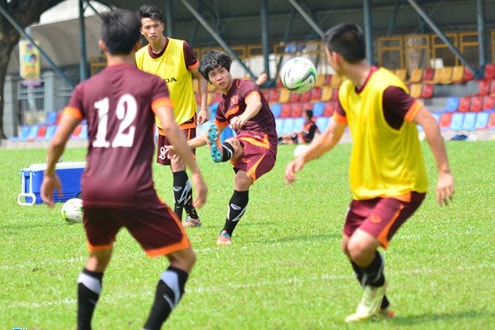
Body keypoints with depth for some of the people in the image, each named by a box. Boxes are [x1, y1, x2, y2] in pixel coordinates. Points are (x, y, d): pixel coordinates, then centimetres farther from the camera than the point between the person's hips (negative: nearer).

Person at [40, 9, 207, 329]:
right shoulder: (151, 84, 4)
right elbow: (170, 127, -12)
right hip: (135, 193, -5)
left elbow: (58, 140, 9)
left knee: (99, 257, 31)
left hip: (93, 192, 5)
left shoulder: (86, 89, 14)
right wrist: (196, 171, -10)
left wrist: (49, 175, 27)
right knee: (184, 258, 6)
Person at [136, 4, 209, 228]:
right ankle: (192, 217, 22)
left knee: (177, 165, -15)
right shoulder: (140, 57, -4)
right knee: (177, 169, 9)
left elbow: (200, 77, -4)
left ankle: (177, 218, -11)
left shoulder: (181, 48, -14)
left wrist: (203, 107, -11)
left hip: (185, 117, -4)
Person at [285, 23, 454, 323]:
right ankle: (379, 306, 39)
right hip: (367, 186, 9)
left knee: (361, 247, -21)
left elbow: (428, 121, -29)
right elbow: (332, 134, 17)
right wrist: (303, 157, 1)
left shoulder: (385, 89, -26)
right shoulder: (347, 92, 3)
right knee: (349, 247, 17)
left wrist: (444, 172, -32)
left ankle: (376, 287, 13)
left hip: (400, 187, -9)